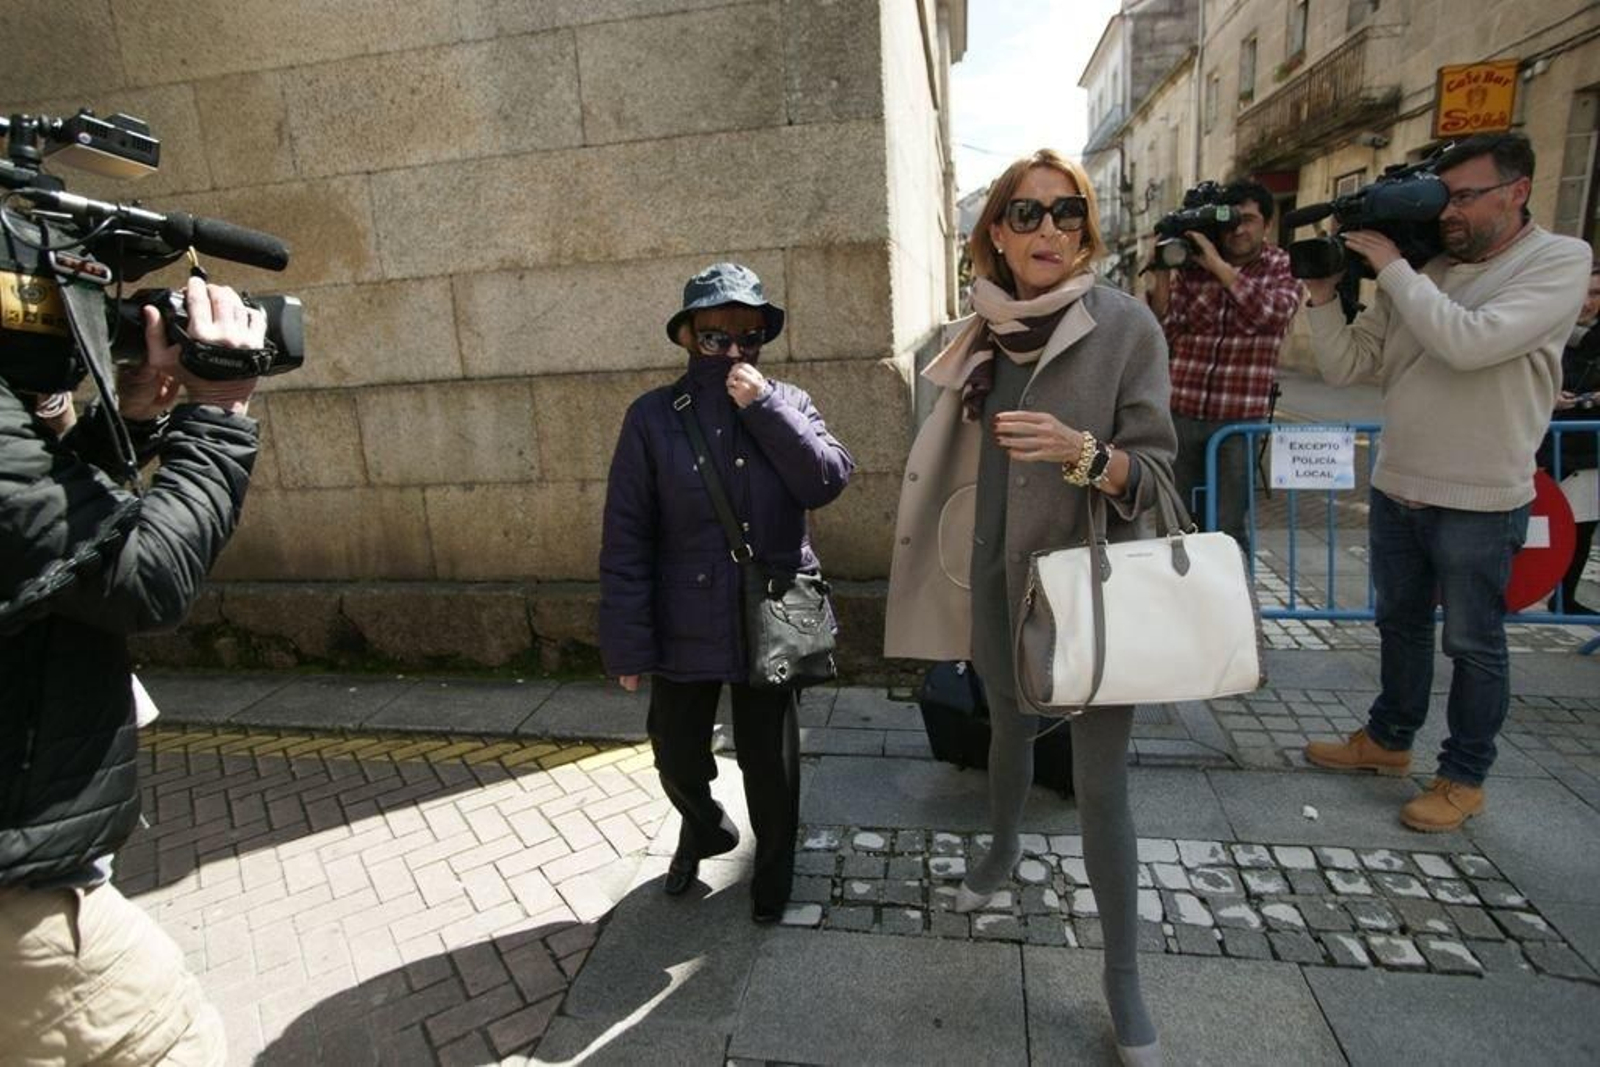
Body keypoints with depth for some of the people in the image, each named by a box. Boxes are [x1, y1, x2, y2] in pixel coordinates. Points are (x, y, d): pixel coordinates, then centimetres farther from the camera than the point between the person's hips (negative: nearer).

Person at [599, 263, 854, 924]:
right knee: (678, 759, 16)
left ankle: (773, 865, 43)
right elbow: (625, 540, -6)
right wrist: (628, 645, -7)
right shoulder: (653, 417, -5)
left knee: (771, 765, 13)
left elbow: (827, 481, -14)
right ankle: (704, 828, 51)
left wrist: (763, 407, -18)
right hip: (683, 628, 0)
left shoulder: (787, 404, 2)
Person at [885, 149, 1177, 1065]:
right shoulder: (984, 329, 1)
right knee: (1010, 724, 24)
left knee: (1102, 785, 1)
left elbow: (1155, 470, -12)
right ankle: (1004, 850, 53)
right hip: (996, 577, 4)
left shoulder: (1126, 324, -11)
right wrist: (953, 571, 16)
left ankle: (1124, 978, 22)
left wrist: (1080, 451, -32)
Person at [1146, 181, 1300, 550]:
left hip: (1241, 419, -2)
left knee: (1229, 527, 2)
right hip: (1181, 412, 2)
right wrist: (1160, 279, -12)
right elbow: (1164, 334, 1)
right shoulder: (1191, 265, 6)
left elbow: (1274, 312, -18)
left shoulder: (1283, 268, 4)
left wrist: (1219, 265, -21)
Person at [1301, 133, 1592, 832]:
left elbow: (1470, 343, -27)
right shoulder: (1421, 272, 4)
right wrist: (1323, 292, -10)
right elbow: (1344, 367, 2)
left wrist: (1391, 267, -19)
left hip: (1479, 505, -5)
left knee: (1474, 645, 8)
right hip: (1395, 490, 6)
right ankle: (1388, 740, 37)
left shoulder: (1560, 261, -10)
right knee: (1400, 624, 19)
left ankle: (1464, 779, 25)